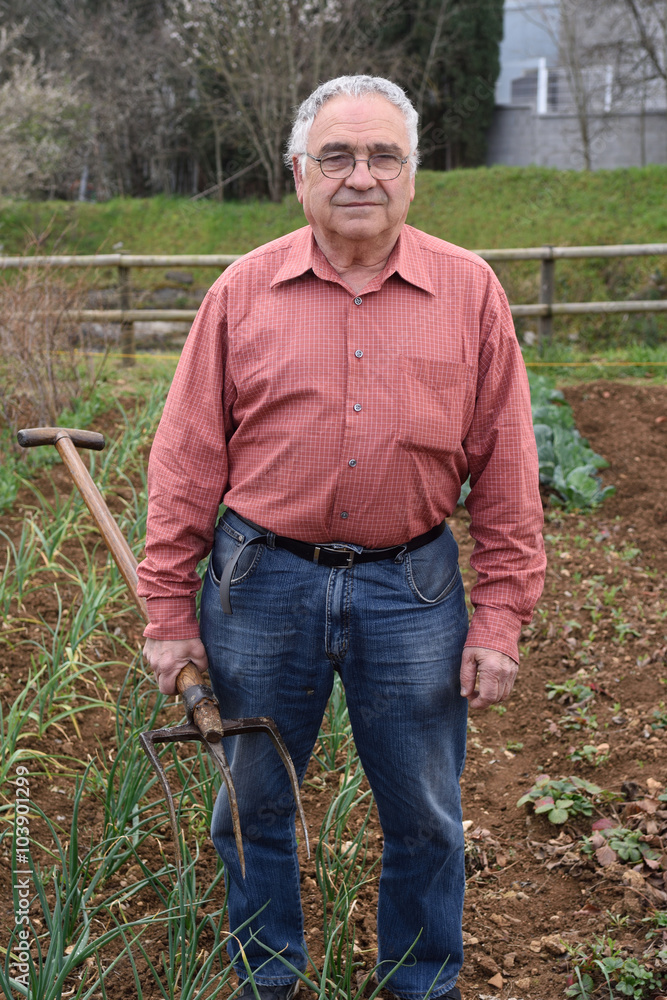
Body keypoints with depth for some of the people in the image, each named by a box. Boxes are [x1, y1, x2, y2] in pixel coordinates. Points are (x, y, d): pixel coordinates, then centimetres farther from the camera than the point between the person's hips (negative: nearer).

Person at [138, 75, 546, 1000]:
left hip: (413, 589, 0)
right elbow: (186, 460, -1)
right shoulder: (244, 290, -2)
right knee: (255, 805, 15)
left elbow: (505, 468, 0)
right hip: (261, 584, 1)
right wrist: (169, 612, -2)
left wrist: (500, 619, -3)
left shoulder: (469, 290, -2)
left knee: (424, 817, 13)